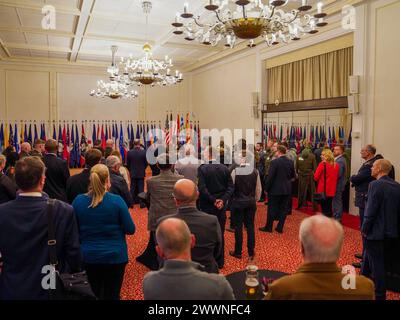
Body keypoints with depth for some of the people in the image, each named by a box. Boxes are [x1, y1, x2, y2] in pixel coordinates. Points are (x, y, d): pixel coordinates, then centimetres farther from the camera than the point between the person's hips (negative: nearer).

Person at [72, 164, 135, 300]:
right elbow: (130, 229, -10)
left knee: (93, 294, 21)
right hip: (115, 256, -3)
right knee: (111, 295, 12)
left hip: (88, 256, 3)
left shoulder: (78, 201, -8)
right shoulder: (116, 201, -17)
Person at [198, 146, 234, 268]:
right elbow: (230, 187, -4)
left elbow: (202, 188, -19)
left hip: (207, 207, -3)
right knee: (220, 234, 14)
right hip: (221, 206, 3)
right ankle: (220, 261, 25)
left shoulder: (202, 168, -12)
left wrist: (213, 200, -12)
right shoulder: (225, 168, 0)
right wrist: (222, 200, -9)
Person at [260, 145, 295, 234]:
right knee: (283, 208, 11)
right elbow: (293, 175, 11)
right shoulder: (290, 162, 1)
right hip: (287, 189, 5)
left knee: (272, 208, 6)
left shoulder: (274, 162, -16)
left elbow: (270, 176, -16)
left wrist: (266, 188, -7)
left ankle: (268, 227, 16)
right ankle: (280, 227, 17)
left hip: (275, 189, -5)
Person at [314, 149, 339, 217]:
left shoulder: (322, 164, -15)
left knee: (325, 210, 2)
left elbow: (316, 177, -12)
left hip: (323, 191, -5)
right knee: (329, 209, 15)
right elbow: (336, 177, 13)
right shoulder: (336, 165, 2)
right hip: (332, 191, 5)